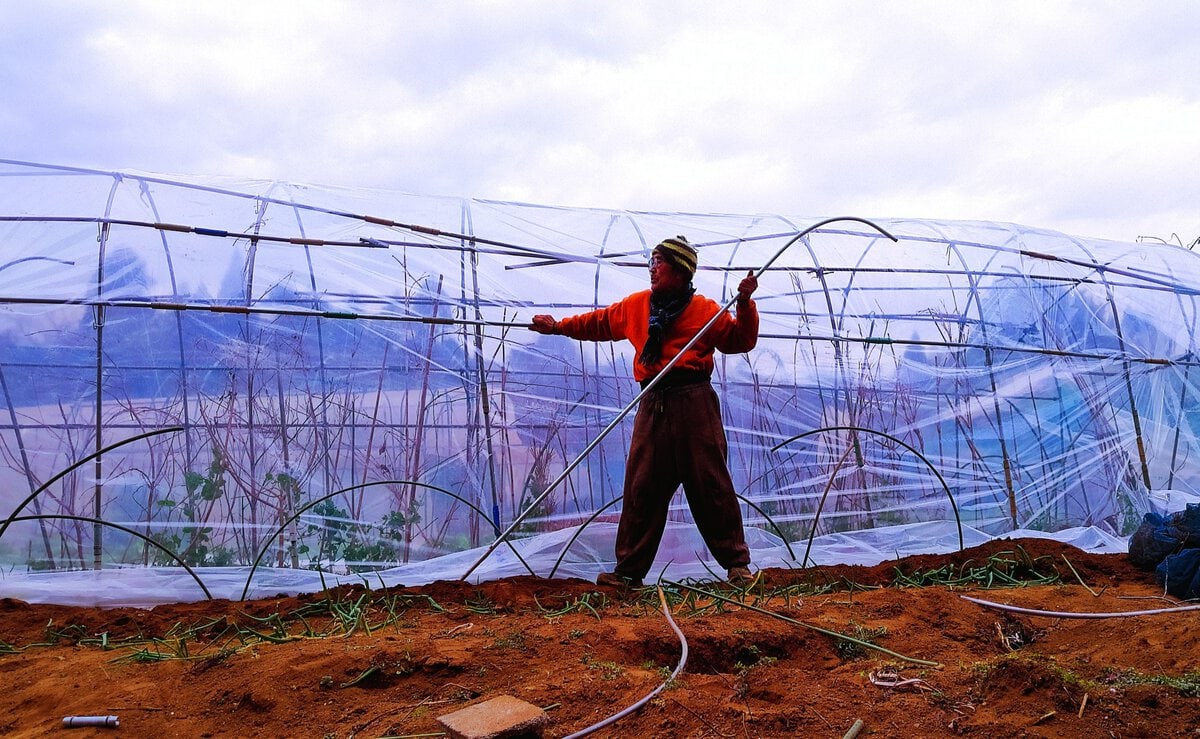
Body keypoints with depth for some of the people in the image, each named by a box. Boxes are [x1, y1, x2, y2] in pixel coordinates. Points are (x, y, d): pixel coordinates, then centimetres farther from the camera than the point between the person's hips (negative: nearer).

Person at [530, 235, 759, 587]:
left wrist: (744, 304, -10)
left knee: (711, 485, -1)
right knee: (641, 488, 4)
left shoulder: (704, 310, 3)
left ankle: (736, 562, 12)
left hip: (694, 404, -4)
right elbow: (600, 323, 28)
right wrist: (559, 326, 28)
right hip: (652, 406, 4)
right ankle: (629, 570, 12)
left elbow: (740, 341, 2)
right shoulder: (636, 305, 16)